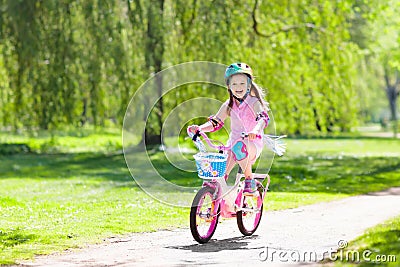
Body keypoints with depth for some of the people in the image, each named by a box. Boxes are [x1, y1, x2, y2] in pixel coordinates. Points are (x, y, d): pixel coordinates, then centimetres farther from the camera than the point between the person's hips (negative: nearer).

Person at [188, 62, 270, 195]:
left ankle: (249, 180, -22)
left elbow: (263, 118, -25)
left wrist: (255, 130, -47)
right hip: (233, 142, 4)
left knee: (240, 146, -40)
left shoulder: (254, 102, -7)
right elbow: (215, 123, 11)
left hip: (252, 145, -4)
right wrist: (199, 128, -8)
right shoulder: (228, 105, 9)